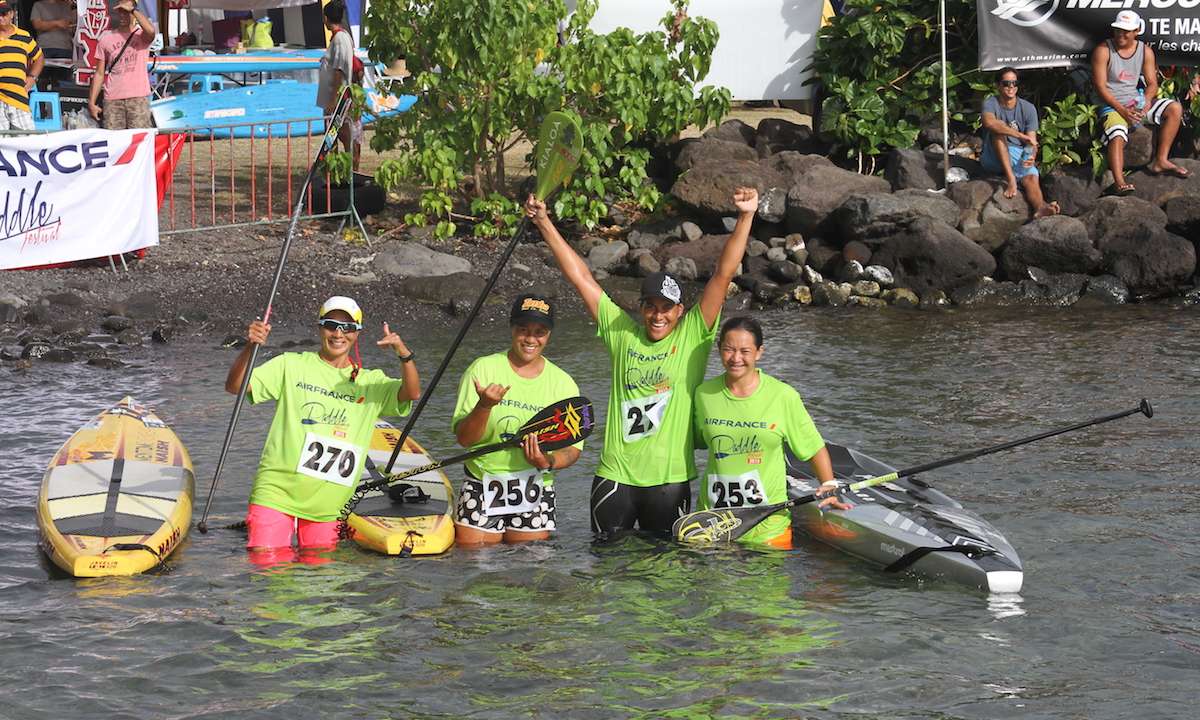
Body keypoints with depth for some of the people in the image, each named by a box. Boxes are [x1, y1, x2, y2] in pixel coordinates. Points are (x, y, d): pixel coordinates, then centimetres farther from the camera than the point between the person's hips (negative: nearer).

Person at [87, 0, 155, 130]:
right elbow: (99, 74, 15)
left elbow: (151, 31, -21)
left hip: (138, 98, -3)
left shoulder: (141, 35, 7)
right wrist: (91, 102, 7)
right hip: (112, 100, 3)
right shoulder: (106, 39, 16)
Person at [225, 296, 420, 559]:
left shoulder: (370, 382, 10)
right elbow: (235, 387, -2)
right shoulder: (292, 366, 5)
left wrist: (404, 355, -25)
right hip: (277, 493, -2)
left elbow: (411, 394, -6)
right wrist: (250, 347, -21)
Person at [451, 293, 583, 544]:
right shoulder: (483, 370, -5)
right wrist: (485, 405, -26)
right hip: (482, 491, -2)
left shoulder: (563, 383, 2)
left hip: (535, 494, 2)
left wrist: (547, 463, -17)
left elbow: (573, 446, 3)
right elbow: (464, 438, -8)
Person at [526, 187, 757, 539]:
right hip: (615, 476, 1)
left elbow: (723, 274, -5)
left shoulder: (692, 336, 2)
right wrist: (544, 223, 7)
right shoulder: (623, 334, 7)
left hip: (670, 479, -1)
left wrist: (745, 218, -13)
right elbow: (581, 277, 7)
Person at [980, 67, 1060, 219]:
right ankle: (1011, 179, -40)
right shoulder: (991, 103, -5)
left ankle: (1040, 207, -63)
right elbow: (989, 123, -30)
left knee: (1032, 178, -30)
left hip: (1020, 157, 2)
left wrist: (1031, 156, -28)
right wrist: (1021, 136, -36)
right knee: (998, 129, -30)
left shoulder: (1028, 108, 3)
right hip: (994, 158, -2)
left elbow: (1031, 141, -3)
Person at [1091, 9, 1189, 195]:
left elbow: (1152, 84, 5)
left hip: (1135, 102, 5)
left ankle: (1160, 161, -15)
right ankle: (1118, 181, -50)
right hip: (1110, 104, -5)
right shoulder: (1103, 50, -8)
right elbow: (1100, 86, -12)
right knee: (1117, 134, -34)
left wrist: (1146, 104, -17)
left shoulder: (1146, 51, 5)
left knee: (1175, 109, -11)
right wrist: (1122, 110, -21)